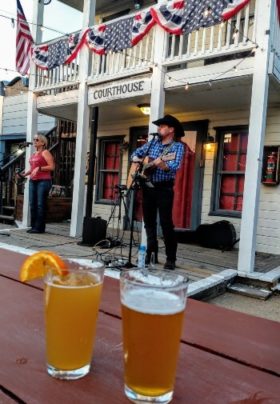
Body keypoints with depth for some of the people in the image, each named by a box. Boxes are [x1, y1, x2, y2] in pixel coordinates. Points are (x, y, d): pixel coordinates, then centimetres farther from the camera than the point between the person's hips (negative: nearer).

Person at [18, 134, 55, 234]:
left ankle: (40, 227, -2)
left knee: (40, 204, -6)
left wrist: (39, 168, -18)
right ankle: (34, 226, 12)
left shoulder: (45, 152, -2)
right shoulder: (34, 154, 21)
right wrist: (25, 174, 12)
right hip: (32, 181, 8)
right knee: (32, 204, 5)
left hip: (43, 181, -8)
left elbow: (52, 166, -10)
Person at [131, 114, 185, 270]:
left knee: (166, 224, -6)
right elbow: (136, 153, 20)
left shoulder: (177, 146, -5)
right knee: (149, 223, 10)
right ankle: (151, 254, 21)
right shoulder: (153, 142, 12)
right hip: (147, 187, 6)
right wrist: (136, 160, 0)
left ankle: (171, 259, 2)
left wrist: (159, 163, -36)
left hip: (164, 189, -6)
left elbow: (174, 167, -19)